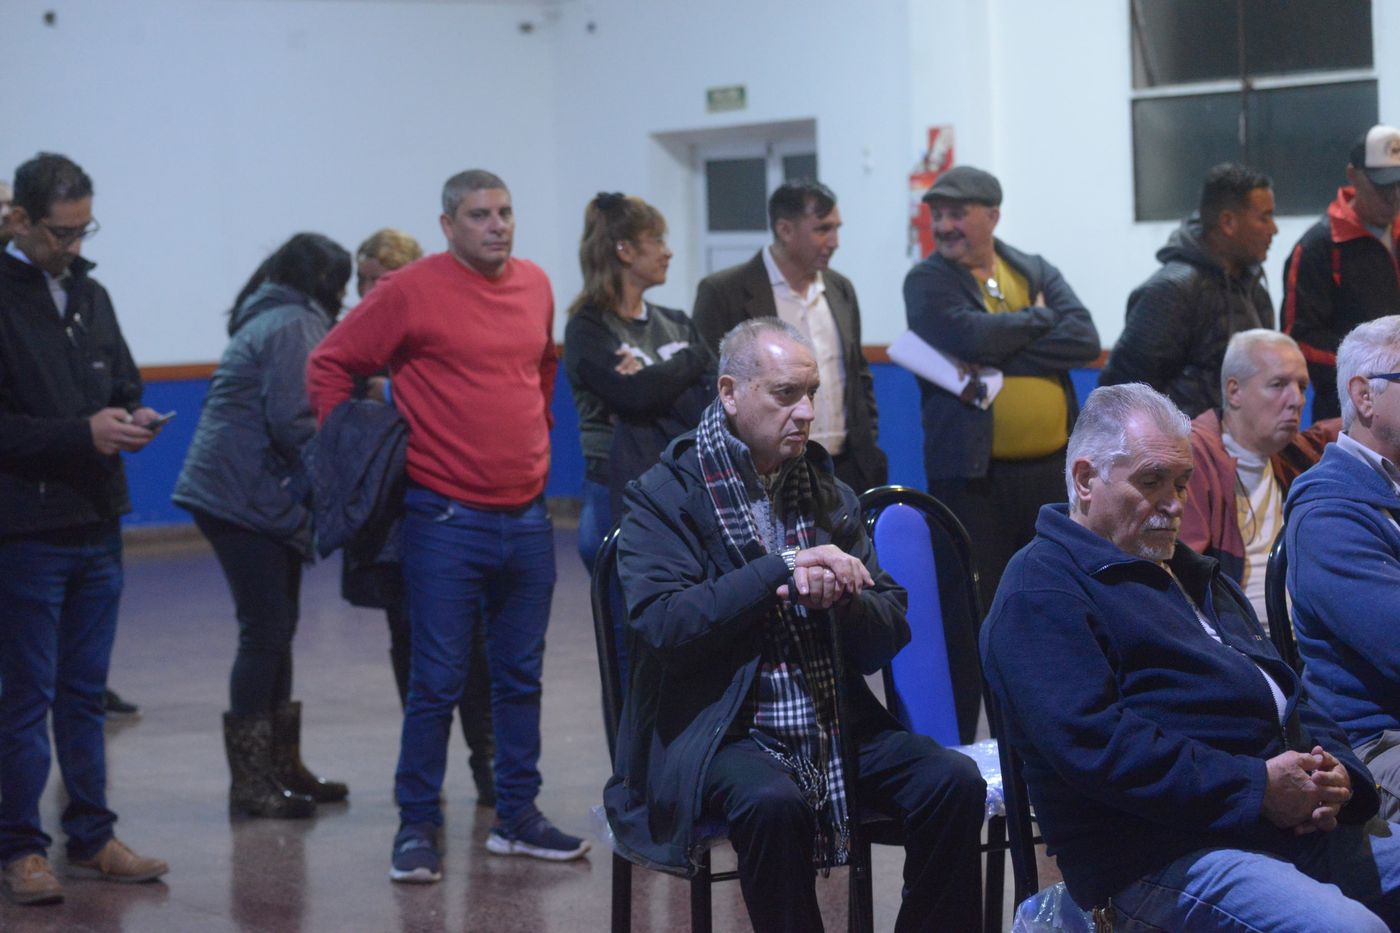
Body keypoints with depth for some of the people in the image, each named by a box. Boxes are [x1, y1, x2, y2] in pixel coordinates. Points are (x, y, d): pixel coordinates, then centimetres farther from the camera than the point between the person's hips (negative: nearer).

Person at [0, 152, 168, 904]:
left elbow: (123, 382, 22)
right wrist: (83, 434, -21)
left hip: (96, 528, 7)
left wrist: (132, 419, -2)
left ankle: (92, 840, 20)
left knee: (85, 694, 13)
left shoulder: (89, 295, 13)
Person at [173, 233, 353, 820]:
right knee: (265, 632, -7)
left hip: (250, 497, 11)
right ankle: (250, 783, -4)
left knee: (273, 632, 15)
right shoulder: (293, 327, -13)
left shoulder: (273, 321, 19)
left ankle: (282, 767, 22)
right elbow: (293, 426, -20)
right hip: (248, 499, -11)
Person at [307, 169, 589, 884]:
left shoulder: (535, 285, 9)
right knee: (438, 681, -3)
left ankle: (517, 815, 21)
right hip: (446, 521, -6)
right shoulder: (411, 292, -9)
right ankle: (417, 826, 6)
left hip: (527, 519, 6)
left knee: (521, 676, 11)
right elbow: (330, 365, -3)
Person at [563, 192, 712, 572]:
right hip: (620, 494, -5)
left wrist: (652, 382, -12)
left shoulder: (676, 324, 14)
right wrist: (690, 362, -1)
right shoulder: (589, 329, -2)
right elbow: (636, 395, -17)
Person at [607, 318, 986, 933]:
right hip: (718, 733, -5)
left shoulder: (828, 493, 14)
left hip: (834, 723, 5)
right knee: (774, 803, -36)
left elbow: (890, 634, 10)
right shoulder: (665, 496, -2)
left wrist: (838, 598, -13)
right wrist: (783, 568, -19)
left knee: (955, 781, -17)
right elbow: (663, 623, -18)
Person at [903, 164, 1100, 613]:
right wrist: (1040, 317, -4)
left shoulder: (1037, 272, 11)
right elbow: (969, 335, -19)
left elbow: (1085, 340, -5)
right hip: (973, 474, -3)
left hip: (1052, 467, 4)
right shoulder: (927, 282, 1)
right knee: (976, 606, -1)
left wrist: (998, 354, -14)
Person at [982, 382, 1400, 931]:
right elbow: (1095, 742, -16)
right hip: (1163, 857, -9)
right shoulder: (1040, 592, -2)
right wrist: (1255, 788, -18)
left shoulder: (1192, 575, 28)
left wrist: (1335, 773, 4)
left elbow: (1289, 692, 27)